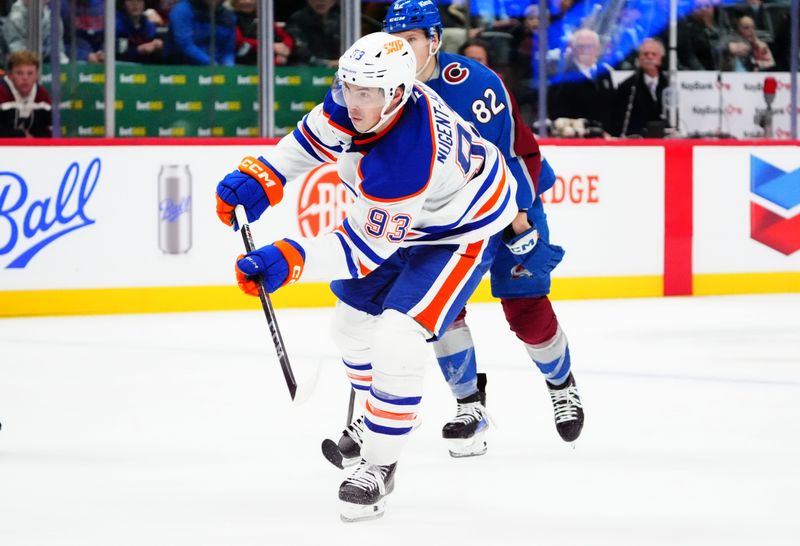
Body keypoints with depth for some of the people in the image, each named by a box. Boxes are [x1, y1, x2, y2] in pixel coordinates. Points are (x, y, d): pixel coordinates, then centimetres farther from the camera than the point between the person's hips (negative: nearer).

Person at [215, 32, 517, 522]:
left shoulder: (406, 159, -42)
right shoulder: (352, 100, -20)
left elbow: (367, 246, -34)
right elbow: (313, 140, 2)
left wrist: (290, 260, -42)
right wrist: (258, 178, -11)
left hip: (463, 227, -9)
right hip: (395, 213, 9)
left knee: (397, 339, -21)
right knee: (355, 316, 18)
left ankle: (379, 465, -7)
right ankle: (376, 412, 44)